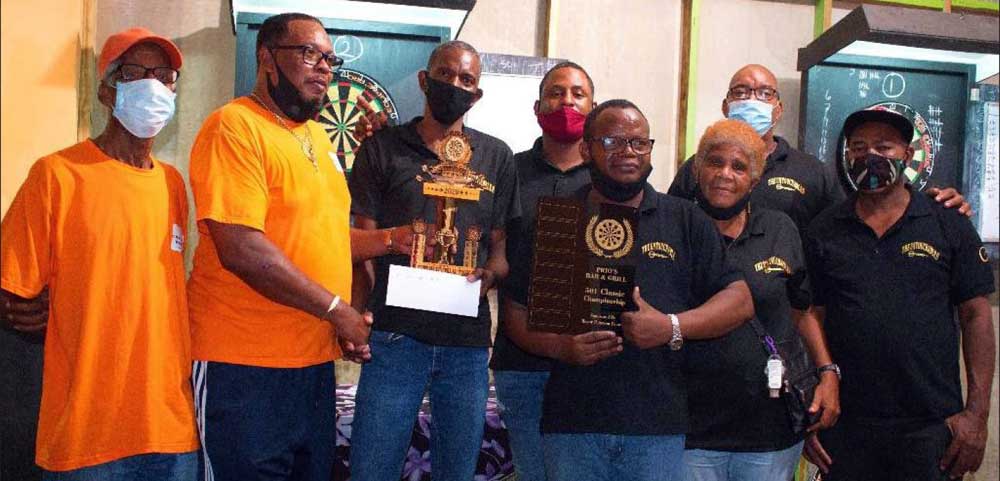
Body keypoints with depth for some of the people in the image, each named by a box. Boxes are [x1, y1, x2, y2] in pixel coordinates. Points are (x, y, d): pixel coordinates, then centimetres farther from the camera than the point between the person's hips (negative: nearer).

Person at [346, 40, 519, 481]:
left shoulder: (496, 157, 11)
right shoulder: (383, 148, 6)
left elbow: (501, 246, 13)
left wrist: (490, 273, -11)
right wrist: (358, 310, -13)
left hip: (468, 343, 2)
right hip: (395, 334, -2)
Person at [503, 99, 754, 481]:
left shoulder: (686, 220, 8)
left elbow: (740, 300, 4)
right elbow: (516, 313, 9)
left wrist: (672, 327, -12)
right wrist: (560, 346, -11)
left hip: (658, 423, 0)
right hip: (572, 421, 1)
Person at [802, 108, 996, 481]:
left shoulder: (951, 226, 2)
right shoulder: (823, 232, 5)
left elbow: (976, 316, 1)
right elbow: (812, 320, 5)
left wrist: (977, 414, -5)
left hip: (932, 429, -1)